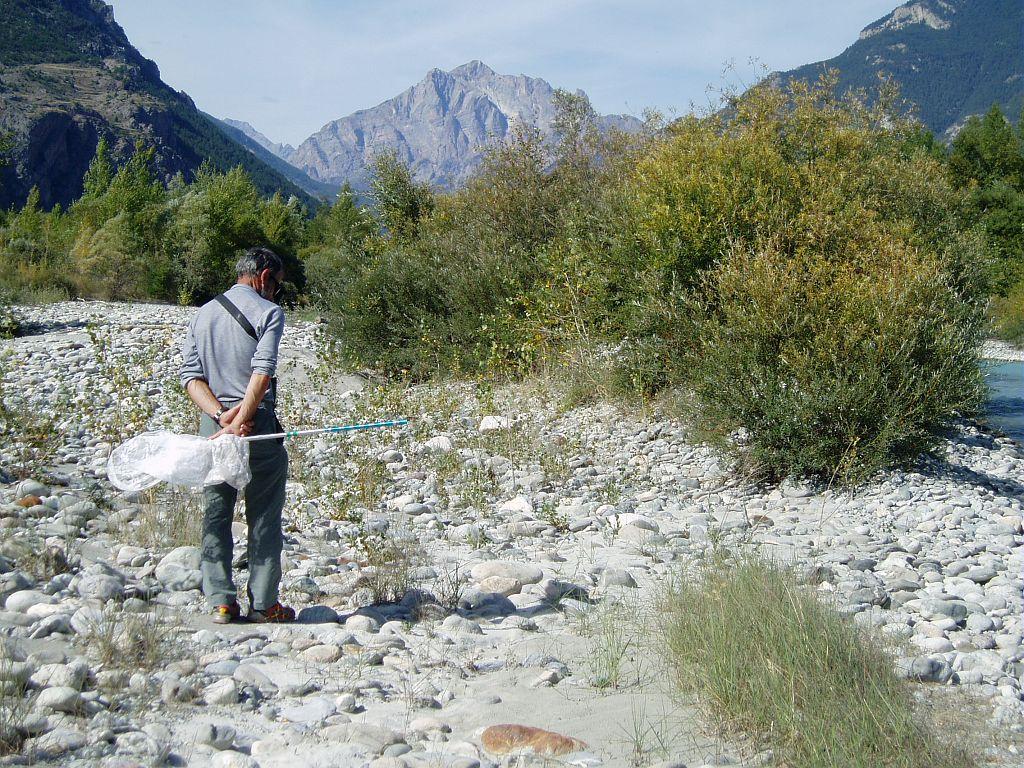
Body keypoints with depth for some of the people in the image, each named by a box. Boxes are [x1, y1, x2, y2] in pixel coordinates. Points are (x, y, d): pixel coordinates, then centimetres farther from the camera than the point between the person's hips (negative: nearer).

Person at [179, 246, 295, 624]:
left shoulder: (203, 313, 13)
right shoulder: (269, 312, -4)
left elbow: (190, 374, 4)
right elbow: (262, 373, -17)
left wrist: (221, 414, -6)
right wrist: (241, 421, -18)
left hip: (211, 423, 5)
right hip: (258, 422, -5)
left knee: (215, 514, 10)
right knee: (264, 516, 5)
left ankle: (220, 602, 8)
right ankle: (264, 603, 8)